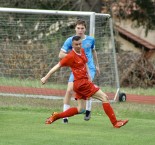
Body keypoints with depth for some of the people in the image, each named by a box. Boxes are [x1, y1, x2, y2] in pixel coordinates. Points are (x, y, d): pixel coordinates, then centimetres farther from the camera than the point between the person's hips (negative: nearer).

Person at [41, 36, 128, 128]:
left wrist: (88, 75, 11)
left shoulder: (82, 51, 10)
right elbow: (58, 66, -11)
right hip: (81, 83, -9)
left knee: (80, 109, 13)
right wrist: (46, 78, -9)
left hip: (84, 82, 9)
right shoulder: (71, 56, -13)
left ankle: (56, 116, 17)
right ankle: (115, 122, -9)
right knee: (104, 97, -9)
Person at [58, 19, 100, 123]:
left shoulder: (90, 40, 3)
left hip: (89, 68, 0)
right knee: (69, 90, -13)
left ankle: (88, 110, -6)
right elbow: (61, 55, -6)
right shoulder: (70, 41, -4)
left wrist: (97, 65, 29)